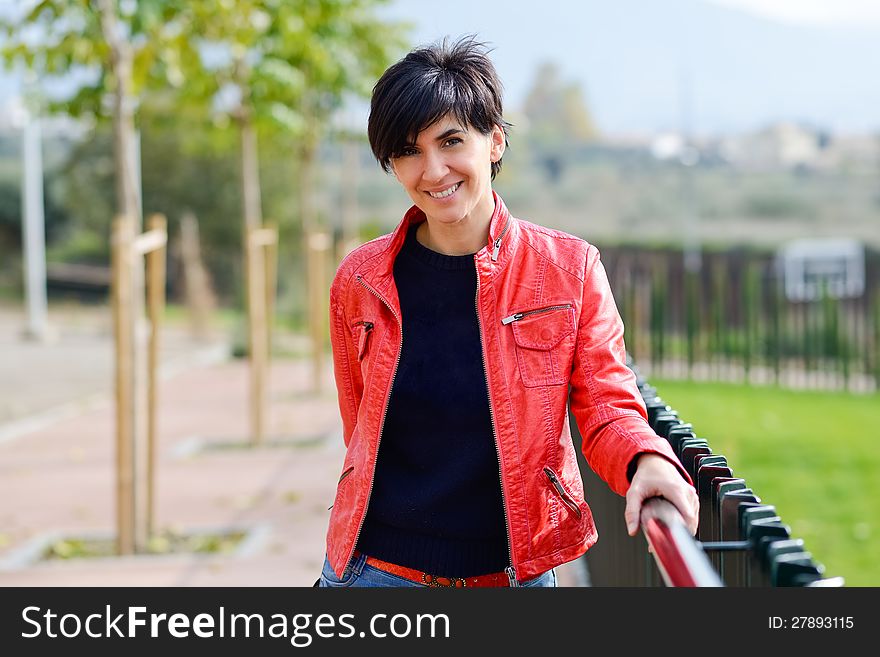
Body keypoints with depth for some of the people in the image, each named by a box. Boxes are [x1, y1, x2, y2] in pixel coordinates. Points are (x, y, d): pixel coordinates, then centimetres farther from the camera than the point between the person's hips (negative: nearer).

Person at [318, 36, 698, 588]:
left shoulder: (569, 269, -5)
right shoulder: (361, 282, -2)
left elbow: (608, 410, -7)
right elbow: (362, 432, 8)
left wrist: (646, 461, -27)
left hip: (516, 571, 0)